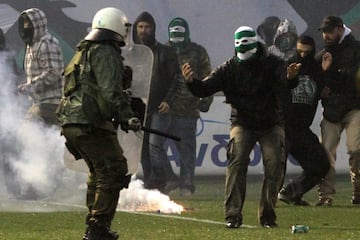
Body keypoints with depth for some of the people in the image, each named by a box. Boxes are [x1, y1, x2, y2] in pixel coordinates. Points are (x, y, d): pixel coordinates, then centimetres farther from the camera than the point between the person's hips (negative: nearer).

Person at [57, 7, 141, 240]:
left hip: (71, 122, 10)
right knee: (113, 170, -9)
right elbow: (111, 91, -20)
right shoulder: (105, 53, -9)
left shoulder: (84, 52, 24)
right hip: (91, 124, -10)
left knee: (99, 172, 22)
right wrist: (127, 116, -23)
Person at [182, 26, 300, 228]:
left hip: (271, 122, 0)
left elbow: (282, 81, -27)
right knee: (237, 160, -20)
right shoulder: (229, 69, -3)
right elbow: (205, 89, -8)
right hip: (242, 123, 0)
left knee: (274, 162, -14)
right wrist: (192, 81, -29)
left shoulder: (271, 64, -8)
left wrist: (290, 77, -52)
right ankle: (233, 215, -20)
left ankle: (268, 215, -1)